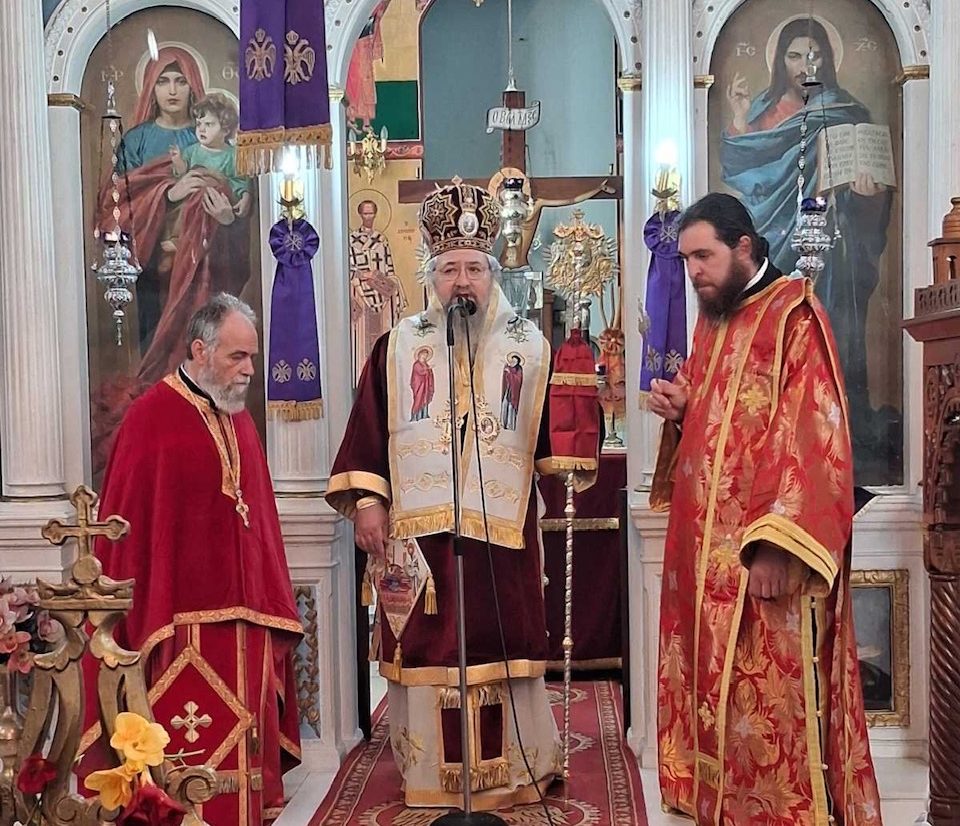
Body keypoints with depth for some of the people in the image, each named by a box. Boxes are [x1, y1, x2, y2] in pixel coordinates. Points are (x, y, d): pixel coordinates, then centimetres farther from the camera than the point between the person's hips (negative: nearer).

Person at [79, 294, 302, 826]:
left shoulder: (240, 420, 13)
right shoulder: (151, 416, -7)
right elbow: (129, 526, -10)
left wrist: (271, 607, 11)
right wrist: (147, 619, -13)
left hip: (245, 617, 6)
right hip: (185, 619, -6)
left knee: (243, 742, 11)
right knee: (190, 753, -2)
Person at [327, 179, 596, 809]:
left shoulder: (531, 346, 6)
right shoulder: (398, 346, 8)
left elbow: (560, 434, 5)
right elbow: (368, 431, 6)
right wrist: (367, 502, -1)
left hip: (504, 532, 0)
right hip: (418, 529, 1)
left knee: (503, 648, 4)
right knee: (428, 651, 5)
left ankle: (511, 773, 19)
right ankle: (430, 777, 19)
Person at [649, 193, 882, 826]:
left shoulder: (793, 314, -9)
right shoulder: (712, 322, 16)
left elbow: (814, 436, -17)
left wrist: (778, 544, -24)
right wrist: (680, 411, 2)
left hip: (766, 552, -8)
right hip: (709, 548, 8)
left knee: (772, 705, -3)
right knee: (718, 693, 12)